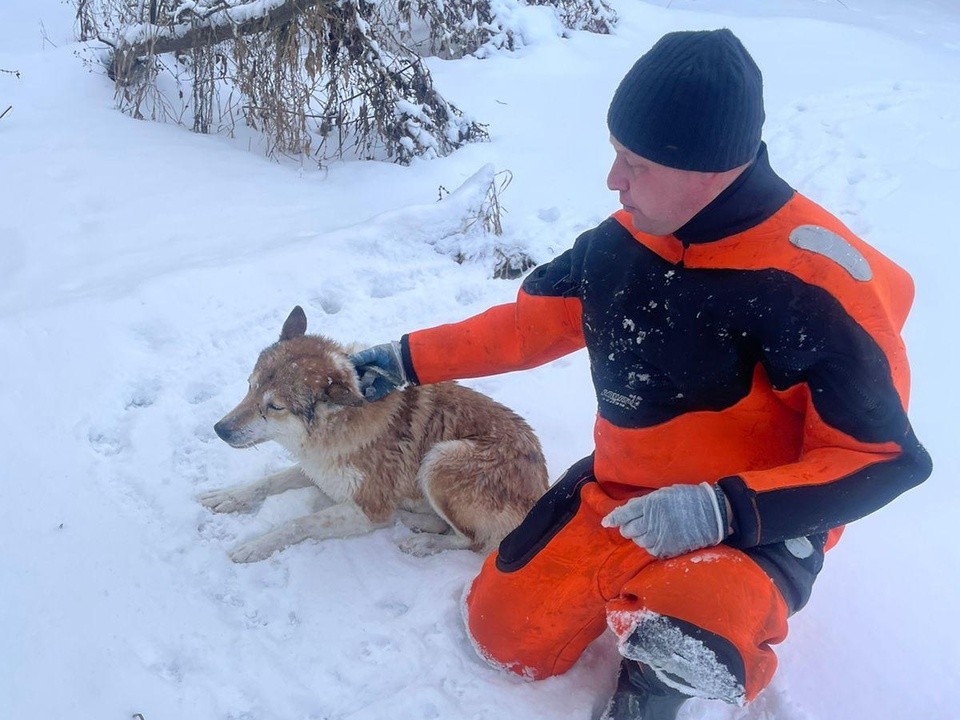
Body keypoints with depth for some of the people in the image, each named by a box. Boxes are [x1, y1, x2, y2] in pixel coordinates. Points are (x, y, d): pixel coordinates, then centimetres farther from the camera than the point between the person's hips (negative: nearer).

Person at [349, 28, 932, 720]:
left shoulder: (818, 279, -24)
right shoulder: (624, 242, -6)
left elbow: (885, 457, -19)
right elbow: (530, 323, 10)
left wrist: (722, 509, -29)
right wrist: (406, 360, 10)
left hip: (754, 525, -6)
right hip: (620, 496, 6)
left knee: (681, 644, -36)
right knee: (505, 632, 6)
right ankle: (638, 588, 26)